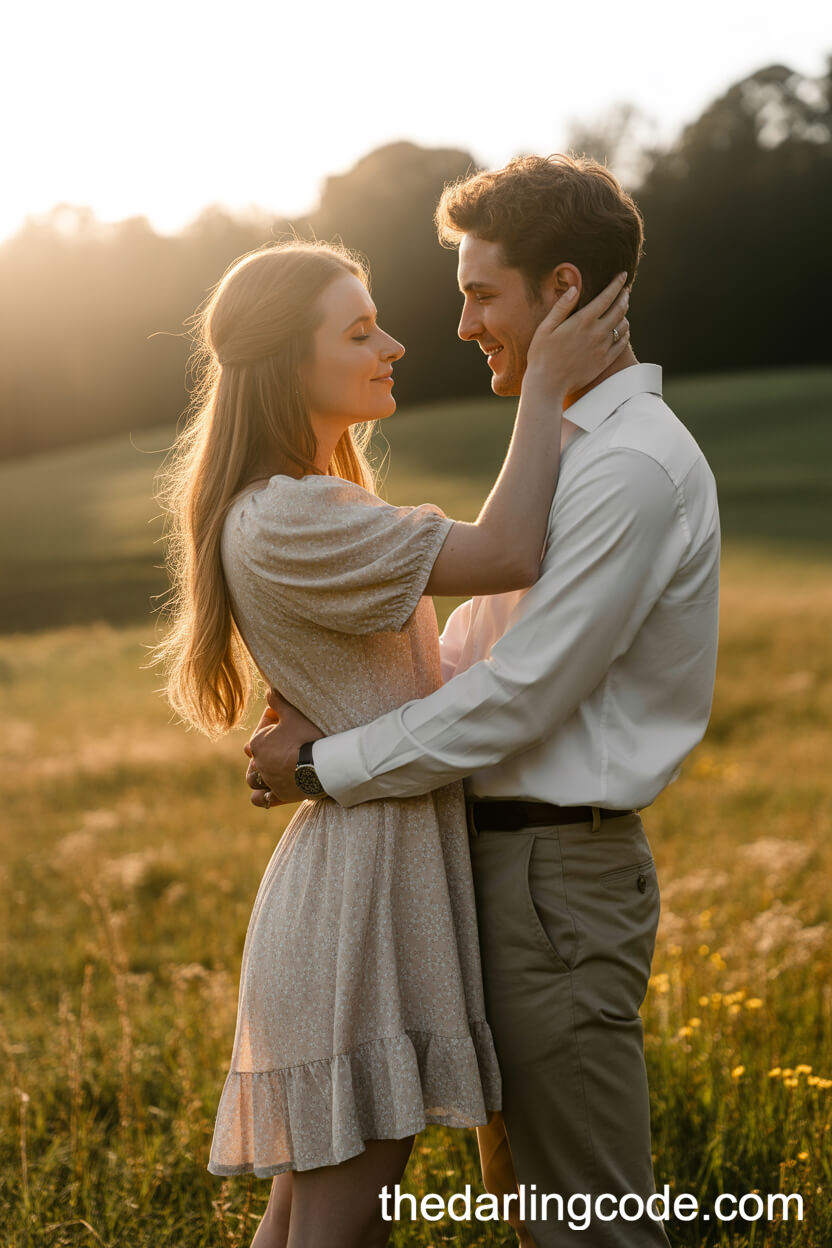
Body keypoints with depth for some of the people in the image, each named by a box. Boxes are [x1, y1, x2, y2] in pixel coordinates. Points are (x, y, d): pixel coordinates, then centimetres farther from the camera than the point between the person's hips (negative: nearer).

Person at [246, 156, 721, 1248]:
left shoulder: (633, 469, -19)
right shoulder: (571, 446, 14)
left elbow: (518, 697, -21)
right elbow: (474, 649, 16)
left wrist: (326, 766, -13)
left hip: (561, 869, -10)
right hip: (508, 858, 10)